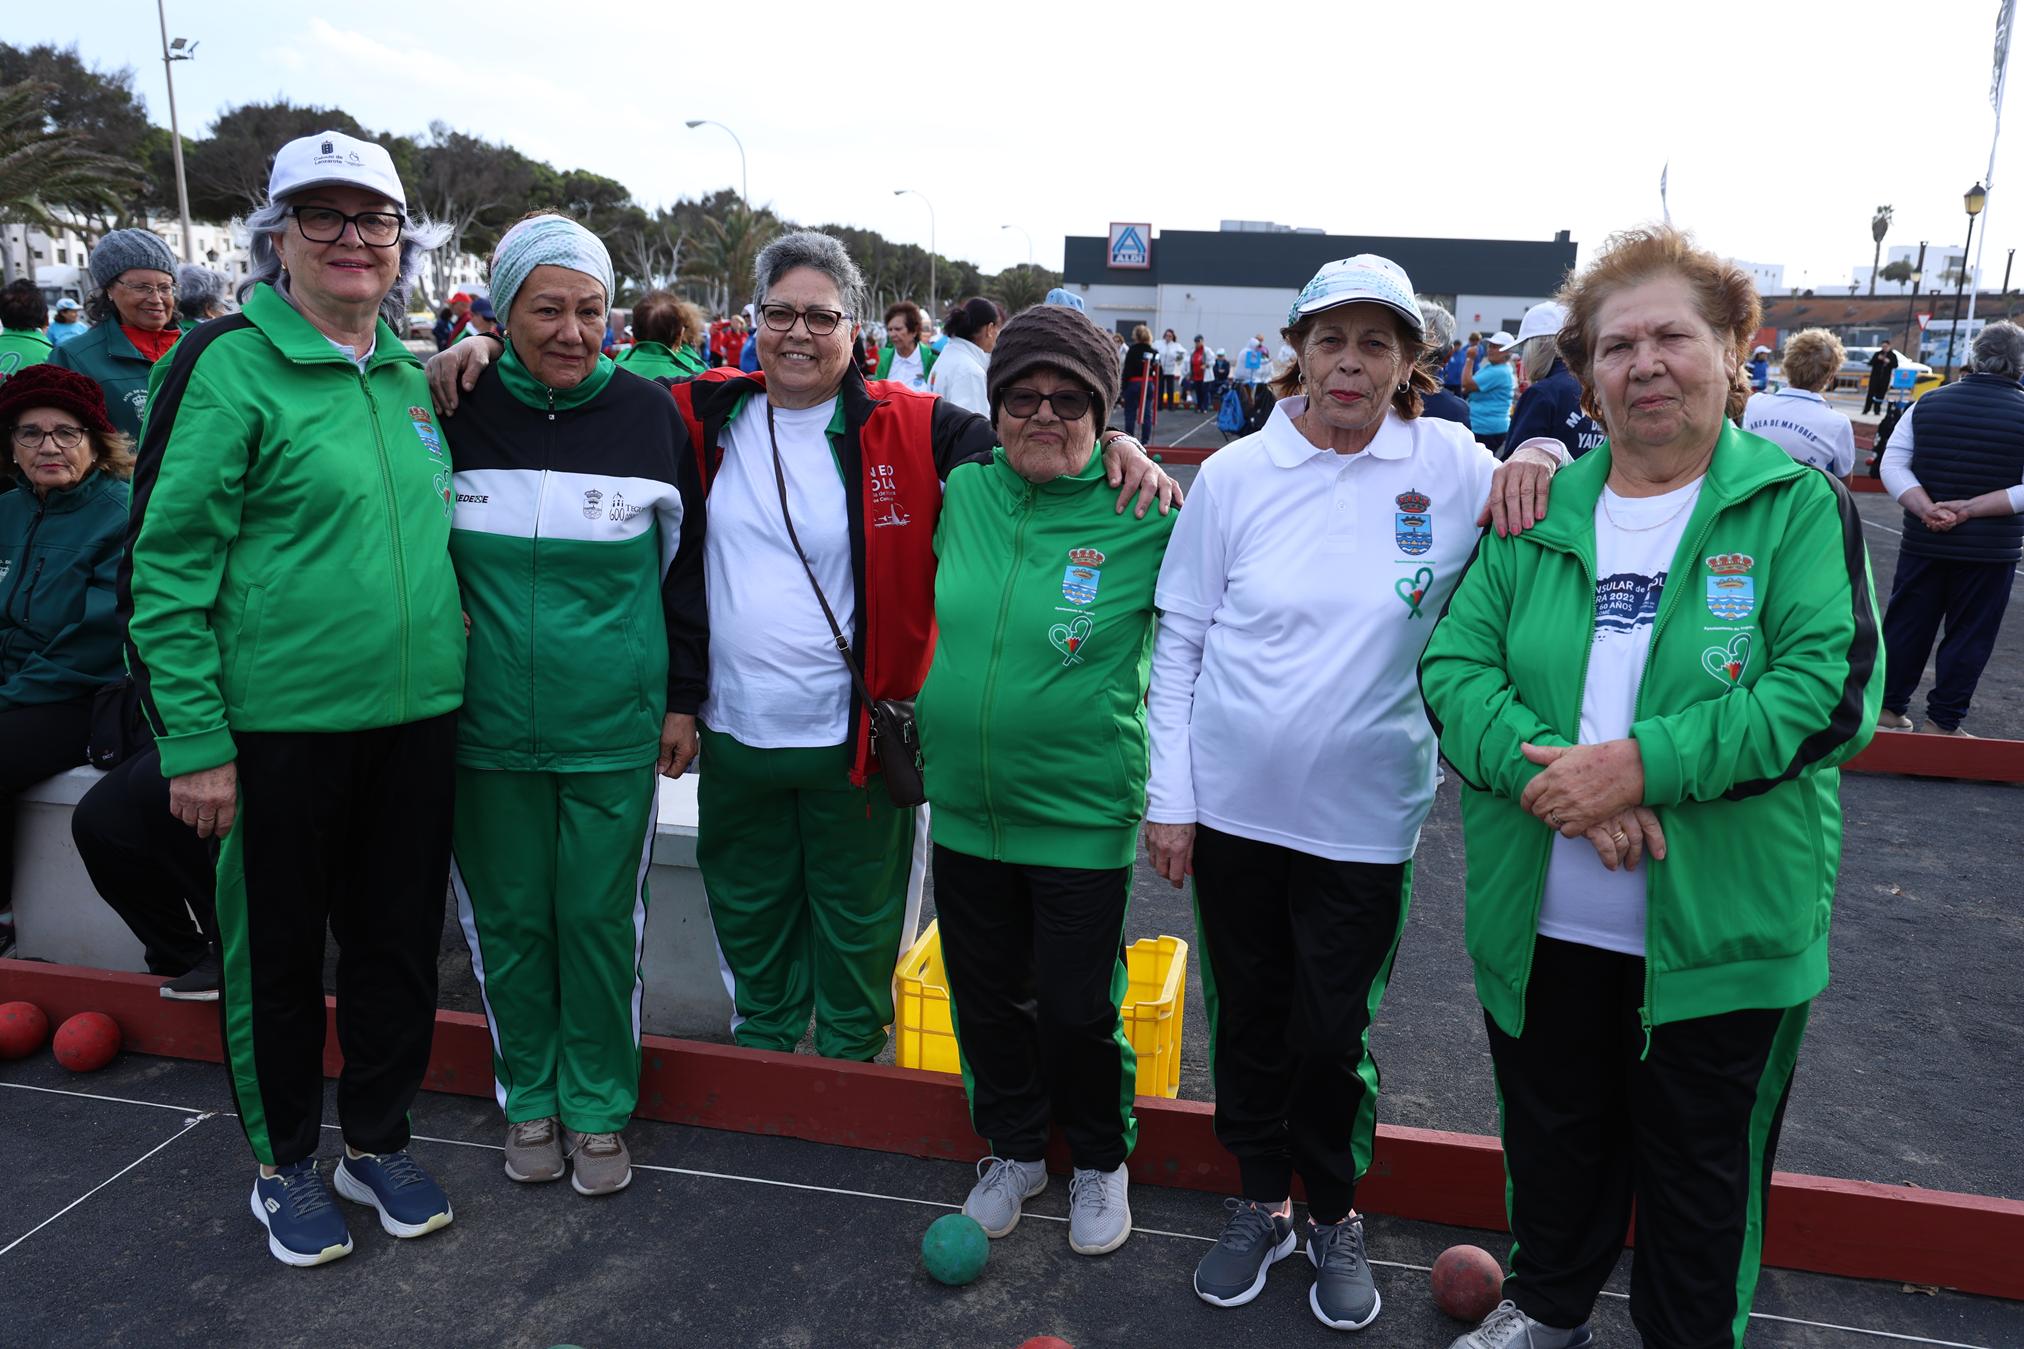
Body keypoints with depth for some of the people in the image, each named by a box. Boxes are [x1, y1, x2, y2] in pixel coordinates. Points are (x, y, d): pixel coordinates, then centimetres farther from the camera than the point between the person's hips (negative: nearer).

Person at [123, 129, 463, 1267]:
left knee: (400, 938, 15)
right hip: (279, 724, -5)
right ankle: (286, 1163, 31)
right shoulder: (232, 366, -9)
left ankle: (379, 1141, 34)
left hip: (416, 715, 5)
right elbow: (167, 563, -10)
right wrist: (194, 739, -13)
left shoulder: (413, 375, 9)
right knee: (278, 949, 11)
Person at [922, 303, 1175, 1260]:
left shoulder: (1141, 520, -10)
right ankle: (1014, 1148, 41)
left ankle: (1099, 1161, 35)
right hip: (964, 811, 4)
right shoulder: (961, 495, 1)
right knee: (984, 996, 17)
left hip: (1082, 819, -4)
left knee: (1077, 1010, 7)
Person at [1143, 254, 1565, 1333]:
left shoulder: (1450, 466, -3)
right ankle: (1262, 1203, 38)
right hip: (1232, 803, 1)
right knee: (1247, 1018, 15)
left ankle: (1334, 1215, 36)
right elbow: (1179, 644, 0)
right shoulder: (1235, 474, -3)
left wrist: (1540, 455, -14)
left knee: (1333, 1033, 10)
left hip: (1364, 817, -1)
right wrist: (1168, 797, -3)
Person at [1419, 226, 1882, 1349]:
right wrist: (1549, 769, -22)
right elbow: (1452, 667, -5)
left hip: (1721, 933, -2)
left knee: (1703, 1176, 16)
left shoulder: (1799, 506, -5)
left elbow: (1831, 690, -16)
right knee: (1552, 1141, 22)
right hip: (1540, 925, 3)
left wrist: (1641, 763, -26)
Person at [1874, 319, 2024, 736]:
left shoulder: (1928, 403, 1)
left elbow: (1892, 464, -6)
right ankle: (1943, 723, 13)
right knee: (1967, 636, 8)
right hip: (1990, 550, -3)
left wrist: (1927, 510, -14)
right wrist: (1970, 509, -16)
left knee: (1906, 627, 12)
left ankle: (1890, 709, 20)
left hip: (1924, 542, 3)